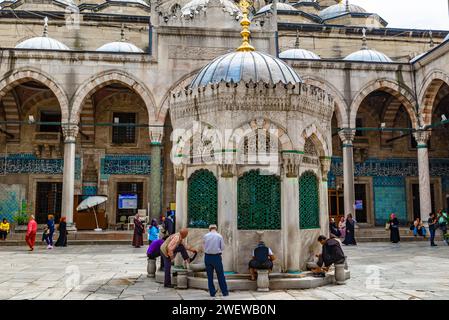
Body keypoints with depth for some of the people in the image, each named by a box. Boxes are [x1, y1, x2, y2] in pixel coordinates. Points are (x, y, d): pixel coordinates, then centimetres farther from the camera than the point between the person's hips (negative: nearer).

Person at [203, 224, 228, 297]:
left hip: (207, 256, 1)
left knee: (210, 275, 9)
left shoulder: (205, 236, 0)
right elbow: (222, 247, 0)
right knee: (220, 275, 7)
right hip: (217, 256, -1)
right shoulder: (219, 236, -4)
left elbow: (204, 246, 7)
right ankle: (225, 292, 12)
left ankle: (212, 292, 11)